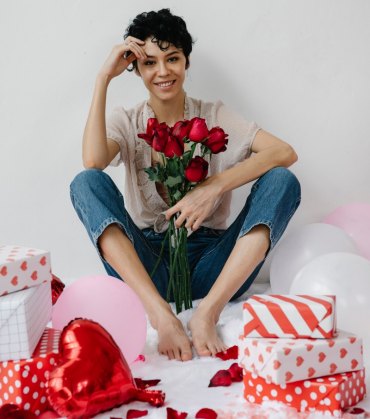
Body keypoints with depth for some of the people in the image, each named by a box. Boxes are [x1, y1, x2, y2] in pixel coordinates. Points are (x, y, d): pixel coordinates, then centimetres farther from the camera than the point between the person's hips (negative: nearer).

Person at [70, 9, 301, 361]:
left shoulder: (214, 117, 7)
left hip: (210, 264, 1)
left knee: (282, 181, -18)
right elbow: (93, 161, -17)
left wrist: (213, 188, -23)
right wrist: (103, 78, -11)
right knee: (86, 182, -21)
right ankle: (160, 314, -36)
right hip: (147, 268, 0)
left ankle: (208, 311, -32)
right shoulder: (127, 122, 8)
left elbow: (284, 153, -10)